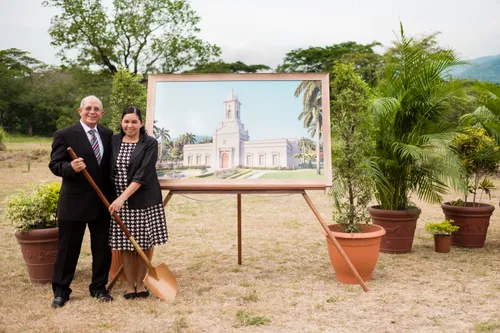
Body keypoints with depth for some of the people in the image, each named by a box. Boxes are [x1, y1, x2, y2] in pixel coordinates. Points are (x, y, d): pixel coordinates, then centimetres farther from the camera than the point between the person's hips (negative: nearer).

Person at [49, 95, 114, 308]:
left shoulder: (108, 135, 8)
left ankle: (99, 288, 27)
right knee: (68, 248, 7)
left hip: (102, 202, 4)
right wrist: (70, 167, -30)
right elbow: (55, 165, -9)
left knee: (103, 248, 11)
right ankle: (61, 291, 22)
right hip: (74, 201, -4)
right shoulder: (65, 135, -7)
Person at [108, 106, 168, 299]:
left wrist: (123, 197, -22)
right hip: (119, 200, 3)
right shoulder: (114, 142, 5)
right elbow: (109, 170, 12)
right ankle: (129, 284, 21)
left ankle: (140, 282, 23)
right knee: (124, 243, 6)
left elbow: (143, 174, -16)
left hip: (144, 201, -2)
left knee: (145, 243, 4)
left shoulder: (150, 143, -6)